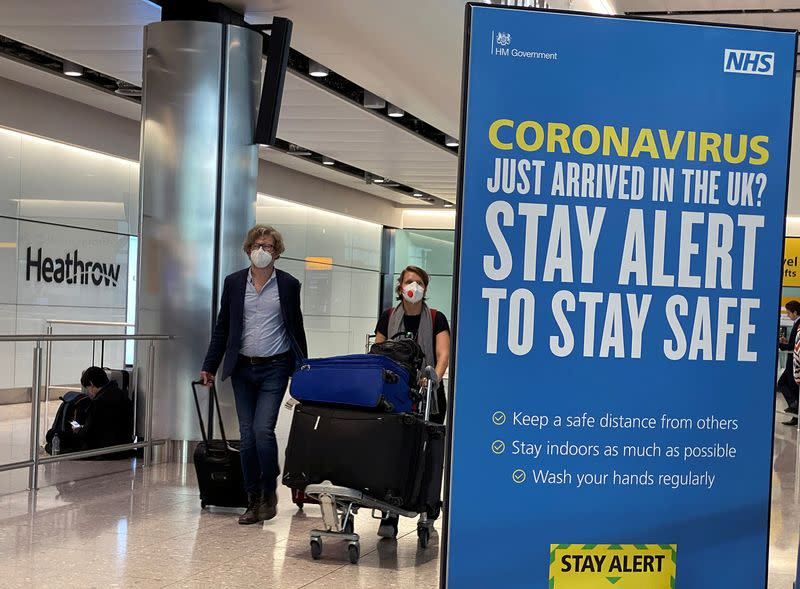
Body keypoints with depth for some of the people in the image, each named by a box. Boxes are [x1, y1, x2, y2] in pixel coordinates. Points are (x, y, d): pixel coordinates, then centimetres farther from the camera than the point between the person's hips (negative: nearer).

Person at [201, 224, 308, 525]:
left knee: (263, 429, -14)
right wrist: (209, 366, 6)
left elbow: (296, 328, 7)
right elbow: (222, 327, 9)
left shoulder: (288, 285, 1)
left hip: (274, 368, -2)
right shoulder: (234, 282, 5)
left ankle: (269, 493, 6)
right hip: (242, 368, 3)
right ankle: (254, 500, 13)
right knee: (247, 435, 4)